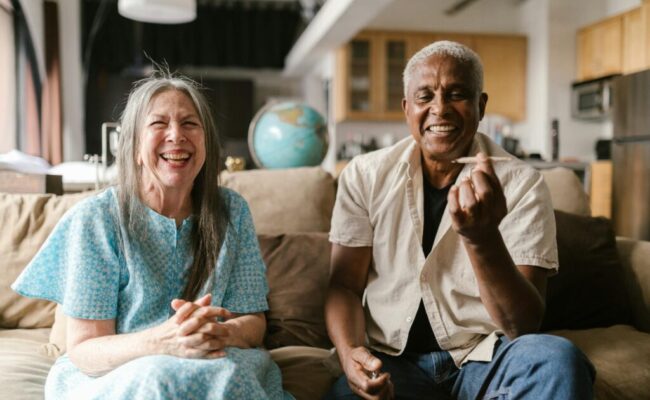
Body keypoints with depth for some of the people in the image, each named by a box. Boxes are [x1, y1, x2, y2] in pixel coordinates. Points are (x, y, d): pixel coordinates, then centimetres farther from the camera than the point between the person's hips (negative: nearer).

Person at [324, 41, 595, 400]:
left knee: (558, 360, -30)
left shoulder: (521, 185, -7)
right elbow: (344, 285, 2)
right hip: (389, 360, 0)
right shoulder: (364, 176, -1)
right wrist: (350, 353, -18)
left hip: (482, 356, 0)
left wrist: (482, 237, -31)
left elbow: (524, 326, -14)